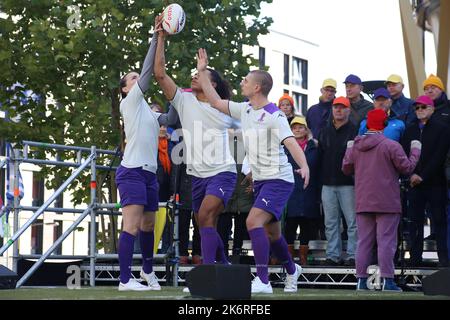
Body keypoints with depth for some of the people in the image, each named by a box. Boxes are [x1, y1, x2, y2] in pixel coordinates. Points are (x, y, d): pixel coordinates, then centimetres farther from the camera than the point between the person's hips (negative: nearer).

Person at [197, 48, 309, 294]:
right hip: (259, 180, 8)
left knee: (253, 221, -23)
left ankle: (262, 281, -23)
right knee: (271, 232, 18)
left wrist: (304, 167, -43)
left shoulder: (274, 116, -15)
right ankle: (291, 270, 42)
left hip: (278, 179, -8)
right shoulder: (244, 110, 8)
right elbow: (216, 101, 17)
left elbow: (291, 143, -26)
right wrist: (202, 72, 14)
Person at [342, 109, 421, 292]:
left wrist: (348, 150, 31)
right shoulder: (391, 146, -10)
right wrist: (415, 151, 9)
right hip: (387, 203, -5)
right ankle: (387, 280, -7)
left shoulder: (356, 146, 6)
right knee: (386, 241, -3)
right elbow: (407, 167, -7)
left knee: (364, 241, 9)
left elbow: (346, 169, 16)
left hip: (363, 202, 5)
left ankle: (361, 279, 8)